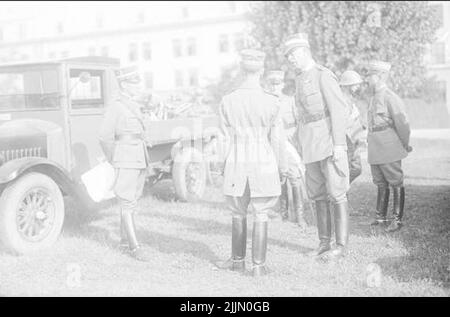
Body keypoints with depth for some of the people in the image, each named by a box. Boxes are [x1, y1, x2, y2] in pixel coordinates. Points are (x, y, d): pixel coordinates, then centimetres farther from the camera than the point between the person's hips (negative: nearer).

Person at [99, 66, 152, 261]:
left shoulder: (134, 106, 15)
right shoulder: (115, 106, -12)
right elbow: (105, 136, -13)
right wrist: (113, 161, -3)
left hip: (139, 160, 8)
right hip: (126, 162, -8)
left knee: (130, 201, 14)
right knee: (128, 203, -7)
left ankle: (124, 238, 24)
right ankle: (134, 247, -6)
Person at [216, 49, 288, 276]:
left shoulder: (228, 101, -5)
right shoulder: (270, 102, -9)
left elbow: (225, 139, 0)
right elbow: (277, 140, -4)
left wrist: (224, 164, 12)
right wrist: (283, 167, 8)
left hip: (236, 164, 2)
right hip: (263, 164, -2)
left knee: (238, 214, 16)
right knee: (260, 216, 6)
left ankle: (238, 260, 28)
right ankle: (258, 266, 11)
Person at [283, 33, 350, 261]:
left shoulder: (323, 75, -9)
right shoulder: (300, 79, 16)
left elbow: (339, 109, -15)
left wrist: (338, 144, -21)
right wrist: (302, 148, 18)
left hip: (329, 144, -8)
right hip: (311, 147, 8)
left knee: (337, 194, -3)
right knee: (318, 195, 9)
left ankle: (341, 245, 3)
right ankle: (324, 243, 17)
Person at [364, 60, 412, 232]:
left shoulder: (390, 97, -14)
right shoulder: (373, 98, 12)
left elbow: (402, 123, -12)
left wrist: (405, 145, -4)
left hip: (389, 149, -8)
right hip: (374, 150, 8)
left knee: (396, 183, 1)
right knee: (381, 184, 14)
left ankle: (397, 219, 8)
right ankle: (380, 217, 23)